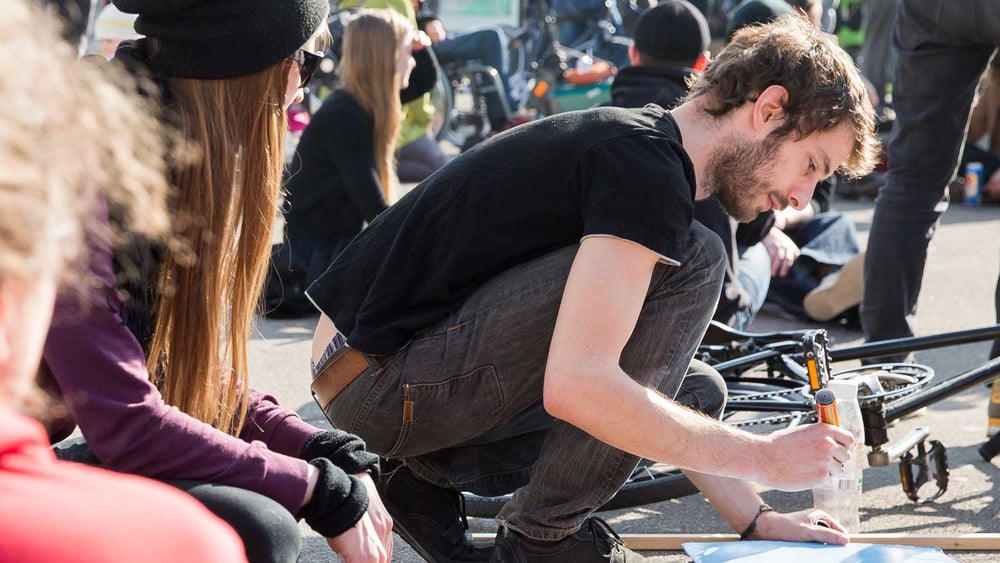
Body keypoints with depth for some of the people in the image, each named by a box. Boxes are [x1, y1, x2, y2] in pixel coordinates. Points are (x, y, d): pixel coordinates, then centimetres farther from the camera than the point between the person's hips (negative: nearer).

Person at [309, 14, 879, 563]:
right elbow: (577, 386, -29)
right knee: (692, 263, -17)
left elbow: (658, 382, 17)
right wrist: (764, 457, -18)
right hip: (384, 379, -10)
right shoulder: (645, 167, -18)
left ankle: (430, 476, 13)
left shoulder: (637, 144, 13)